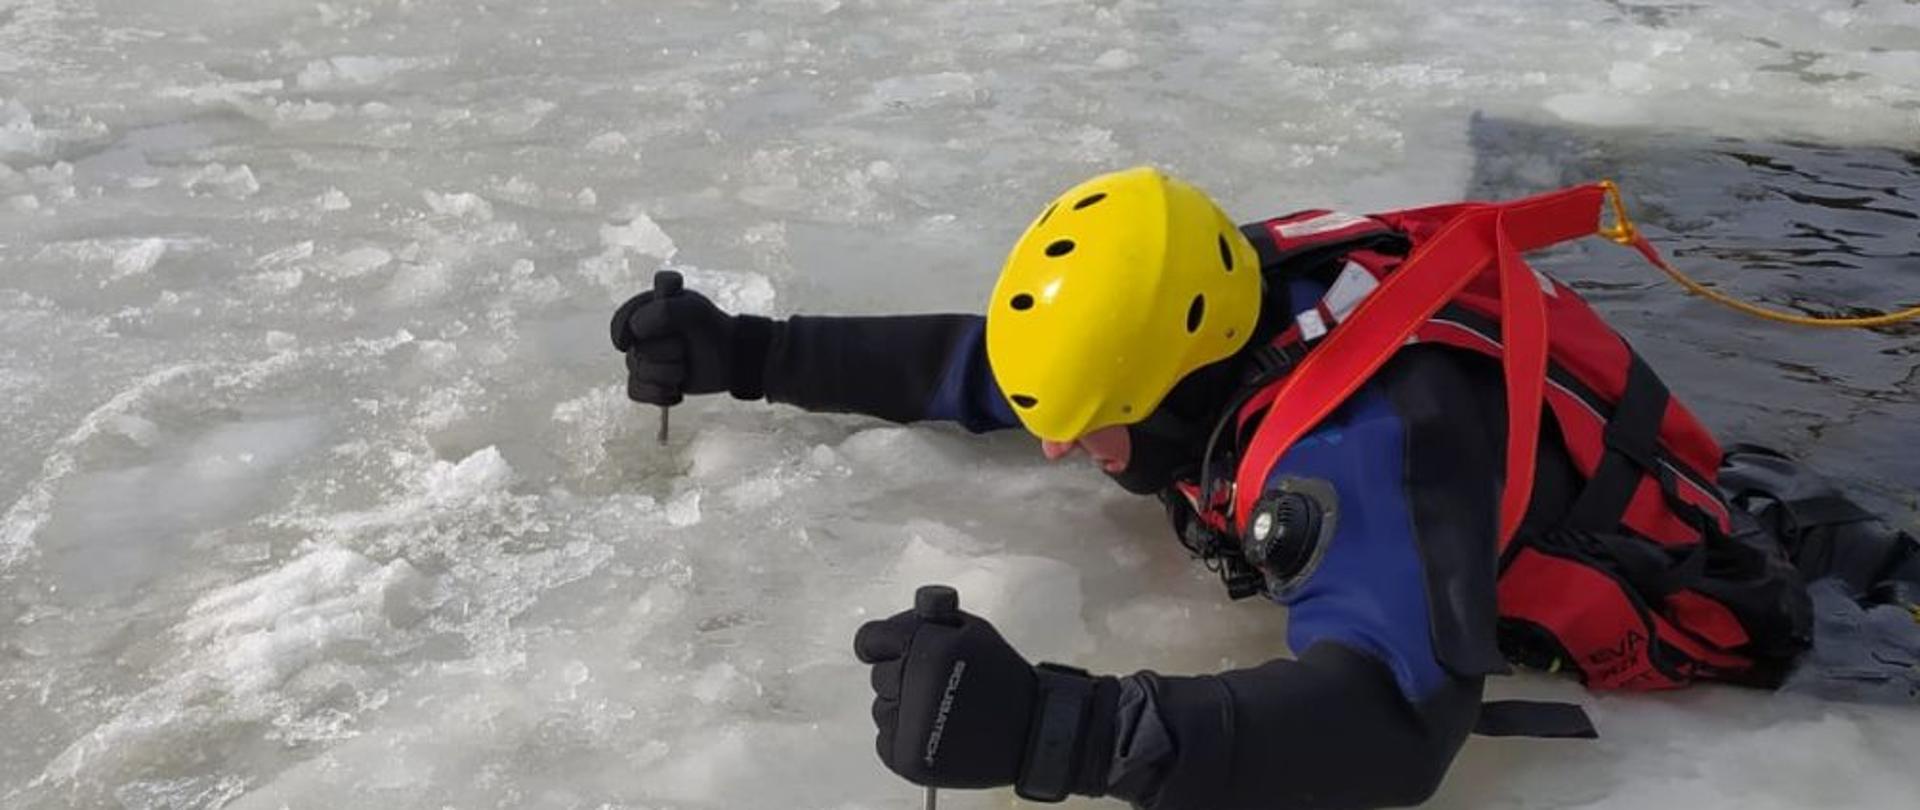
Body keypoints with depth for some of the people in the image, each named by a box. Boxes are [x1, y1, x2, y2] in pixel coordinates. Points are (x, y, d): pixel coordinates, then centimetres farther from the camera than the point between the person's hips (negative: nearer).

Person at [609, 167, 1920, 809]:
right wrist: (746, 354, -11)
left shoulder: (1361, 439, -43)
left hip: (1711, 599, -6)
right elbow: (976, 362, -9)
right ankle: (1771, 491, 37)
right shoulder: (1223, 311, -19)